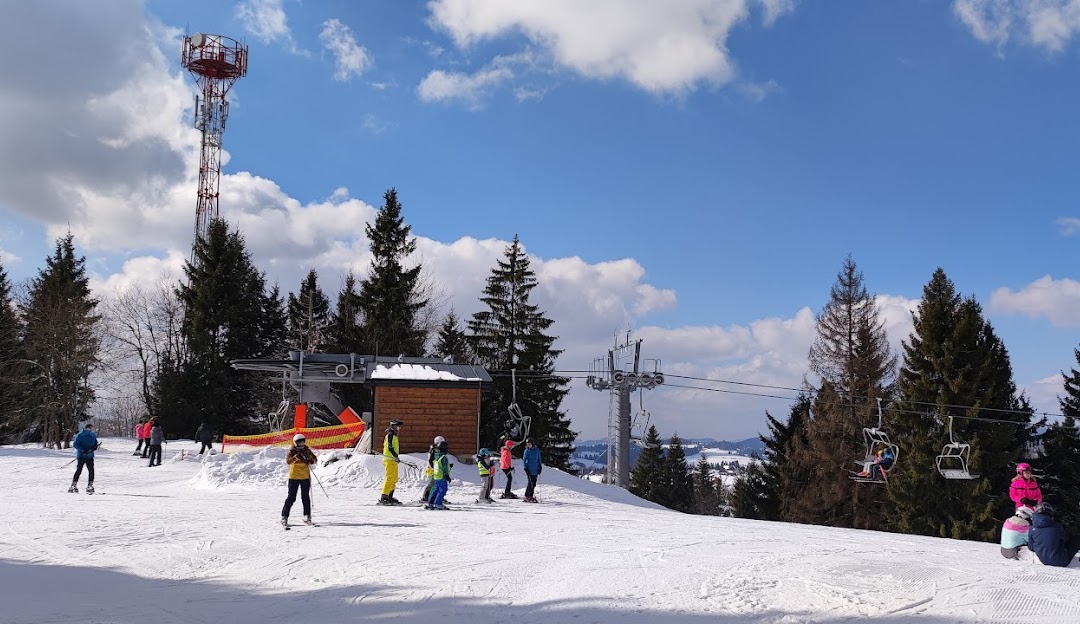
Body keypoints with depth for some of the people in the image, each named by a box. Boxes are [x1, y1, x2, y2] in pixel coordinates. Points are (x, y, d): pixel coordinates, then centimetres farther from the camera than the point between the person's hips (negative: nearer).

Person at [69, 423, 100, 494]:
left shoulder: (93, 435, 12)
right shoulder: (80, 435, -4)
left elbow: (95, 443, 21)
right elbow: (75, 444, -8)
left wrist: (95, 446, -3)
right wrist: (83, 450, -20)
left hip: (90, 456, 4)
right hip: (81, 456, -4)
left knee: (91, 470, -4)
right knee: (79, 470, -6)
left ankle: (90, 486, 3)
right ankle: (73, 486, 4)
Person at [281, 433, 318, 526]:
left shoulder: (307, 451, 5)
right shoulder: (291, 452, -5)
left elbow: (315, 459, 8)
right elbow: (288, 461, -23)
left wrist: (311, 461, -15)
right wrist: (296, 457, -37)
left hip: (305, 477, 3)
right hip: (294, 477, -3)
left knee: (305, 497, 5)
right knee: (291, 498, -3)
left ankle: (307, 517, 11)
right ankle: (284, 517, 4)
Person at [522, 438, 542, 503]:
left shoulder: (537, 450, 9)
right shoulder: (527, 451, -1)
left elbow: (539, 459, 18)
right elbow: (524, 460, 0)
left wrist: (540, 466, 11)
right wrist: (525, 468, -10)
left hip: (535, 470, 4)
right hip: (529, 470, -4)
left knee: (534, 484, 5)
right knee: (531, 483, -9)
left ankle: (531, 496, 14)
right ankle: (527, 497, -2)